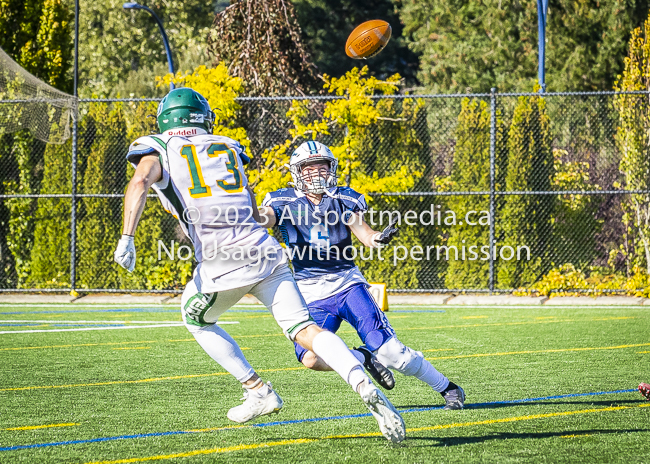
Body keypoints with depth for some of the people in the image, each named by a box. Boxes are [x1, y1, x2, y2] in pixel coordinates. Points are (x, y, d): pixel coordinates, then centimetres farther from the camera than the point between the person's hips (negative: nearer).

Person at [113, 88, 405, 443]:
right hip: (264, 250, 4)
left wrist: (126, 238, -19)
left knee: (196, 320, 25)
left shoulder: (157, 149, 11)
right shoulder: (226, 148, 24)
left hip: (221, 260, -3)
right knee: (304, 329, -3)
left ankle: (257, 390, 17)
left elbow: (140, 181, -12)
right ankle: (366, 389, -24)